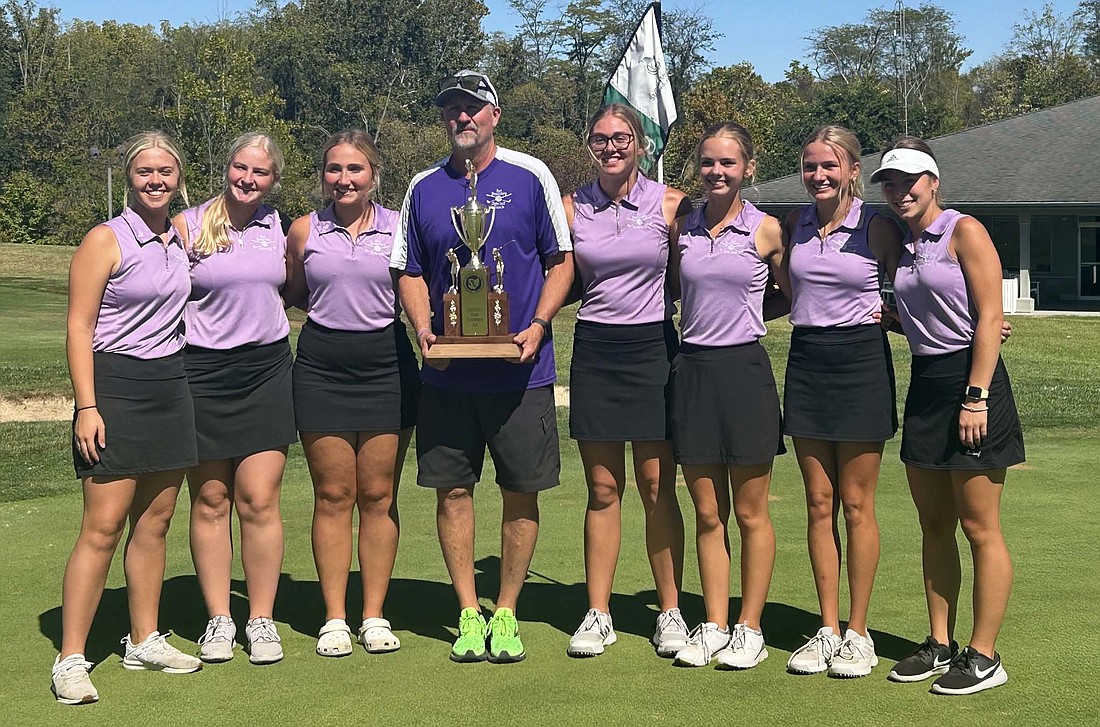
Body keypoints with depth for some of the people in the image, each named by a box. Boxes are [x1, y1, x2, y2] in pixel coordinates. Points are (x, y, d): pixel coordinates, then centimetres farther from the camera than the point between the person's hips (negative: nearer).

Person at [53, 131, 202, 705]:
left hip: (171, 386, 6)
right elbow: (79, 327, -10)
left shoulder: (181, 238, 12)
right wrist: (86, 406, -16)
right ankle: (70, 660, -4)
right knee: (103, 526, -9)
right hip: (116, 386, -6)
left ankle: (144, 641, 22)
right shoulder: (106, 240, -6)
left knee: (154, 522, 11)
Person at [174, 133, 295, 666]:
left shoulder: (279, 227, 9)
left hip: (266, 371, 2)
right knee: (210, 501, 3)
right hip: (202, 373, -2)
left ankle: (261, 619, 8)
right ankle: (218, 619, 14)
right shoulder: (189, 225, -1)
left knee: (259, 500, -2)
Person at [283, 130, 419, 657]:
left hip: (387, 366, 0)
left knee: (379, 495, 3)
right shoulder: (305, 230, 5)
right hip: (322, 367, 0)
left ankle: (374, 616, 12)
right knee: (332, 495, 2)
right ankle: (334, 618, 10)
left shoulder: (400, 228, 3)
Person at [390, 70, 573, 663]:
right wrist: (422, 326, -4)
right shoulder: (424, 188, 8)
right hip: (447, 371, 2)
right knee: (453, 490, 3)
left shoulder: (529, 176, 1)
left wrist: (537, 325, -10)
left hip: (521, 369, -2)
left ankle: (506, 613, 17)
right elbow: (410, 272, 14)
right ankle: (468, 613, 16)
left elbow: (561, 261, 4)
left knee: (522, 492, 3)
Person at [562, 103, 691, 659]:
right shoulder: (571, 208, 4)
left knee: (657, 487, 1)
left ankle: (670, 612, 12)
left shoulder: (670, 204, -2)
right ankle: (597, 614, 13)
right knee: (602, 489, 5)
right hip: (594, 350, 2)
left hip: (653, 348, -2)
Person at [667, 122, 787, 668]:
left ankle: (750, 629, 14)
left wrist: (745, 317, 1)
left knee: (750, 513, 4)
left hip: (744, 371, -3)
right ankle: (714, 625, 16)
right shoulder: (683, 228, 7)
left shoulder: (766, 229, -2)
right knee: (708, 514, 8)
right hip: (692, 371, 3)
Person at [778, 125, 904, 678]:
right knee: (819, 504, 7)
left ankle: (858, 633, 10)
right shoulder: (794, 226, 7)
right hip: (806, 362, 4)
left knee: (856, 505, 1)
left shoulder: (878, 229, -4)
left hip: (861, 362, -4)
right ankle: (827, 629, 15)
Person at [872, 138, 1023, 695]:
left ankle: (983, 656, 6)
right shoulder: (903, 245, 14)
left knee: (979, 527, -2)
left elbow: (989, 318, -14)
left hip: (970, 379, -8)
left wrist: (975, 397, -19)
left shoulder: (964, 232, -8)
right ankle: (940, 645, 21)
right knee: (933, 526, 12)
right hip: (924, 383, 8)